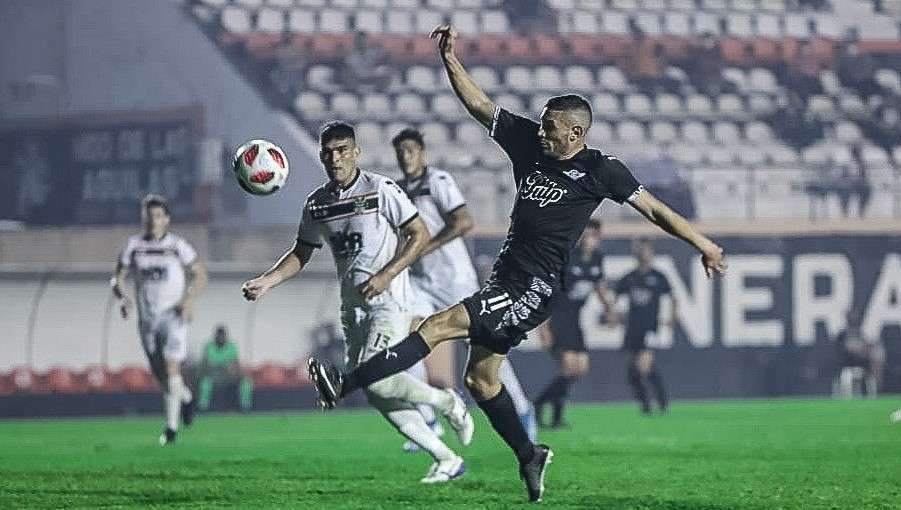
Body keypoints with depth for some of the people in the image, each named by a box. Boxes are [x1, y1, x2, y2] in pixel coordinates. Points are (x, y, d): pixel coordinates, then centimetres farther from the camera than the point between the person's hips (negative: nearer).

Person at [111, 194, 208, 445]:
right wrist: (122, 297, -15)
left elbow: (201, 275, 1)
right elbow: (118, 279, 6)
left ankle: (171, 427, -9)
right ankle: (186, 397, 41)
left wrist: (190, 298, -16)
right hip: (147, 318, 4)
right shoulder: (133, 245, 2)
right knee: (159, 373, 12)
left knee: (171, 368, -14)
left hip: (174, 314, -4)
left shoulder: (177, 245, -6)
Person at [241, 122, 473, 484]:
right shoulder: (317, 203, 8)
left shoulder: (381, 190, -9)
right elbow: (301, 253, 19)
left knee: (375, 379, -22)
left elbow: (420, 235, -9)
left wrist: (386, 275, -18)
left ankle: (447, 402, 4)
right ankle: (447, 460, 12)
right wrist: (266, 282, 5)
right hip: (353, 305, 7)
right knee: (378, 397, 3)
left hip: (389, 300, -7)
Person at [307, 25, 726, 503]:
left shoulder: (600, 170, -7)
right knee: (480, 377, 14)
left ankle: (347, 385, -23)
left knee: (439, 326, -19)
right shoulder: (528, 142, 7)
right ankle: (528, 456, 30)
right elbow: (479, 105, 9)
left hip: (534, 289, -8)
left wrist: (702, 243, 2)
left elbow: (653, 208, 0)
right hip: (505, 279, 8)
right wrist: (450, 59, -2)